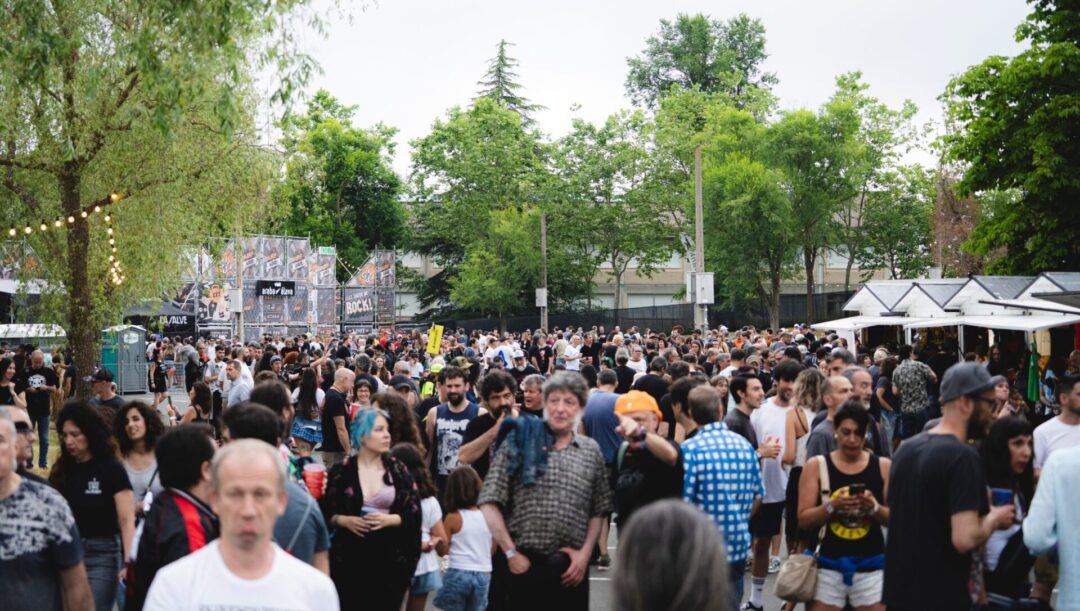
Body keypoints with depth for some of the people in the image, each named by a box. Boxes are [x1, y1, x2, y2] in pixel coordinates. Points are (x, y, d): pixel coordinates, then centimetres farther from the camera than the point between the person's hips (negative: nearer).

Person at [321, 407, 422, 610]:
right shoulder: (341, 471, 0)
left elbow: (414, 514, 2)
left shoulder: (398, 470, 4)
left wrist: (389, 519, -14)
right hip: (349, 560, -1)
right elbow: (325, 513, 3)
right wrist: (344, 520, -15)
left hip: (390, 560, 1)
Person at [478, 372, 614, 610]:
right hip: (524, 563, -2)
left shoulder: (591, 450, 7)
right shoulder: (519, 441, -1)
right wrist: (510, 553, -6)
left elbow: (599, 510, 9)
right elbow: (490, 501, -3)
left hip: (571, 567, 2)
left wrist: (585, 553, -2)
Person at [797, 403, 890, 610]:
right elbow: (803, 519, -4)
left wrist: (874, 508, -16)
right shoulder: (816, 466, -1)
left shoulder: (883, 467, 2)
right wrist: (831, 506, -19)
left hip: (871, 564, 1)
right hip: (829, 564, -1)